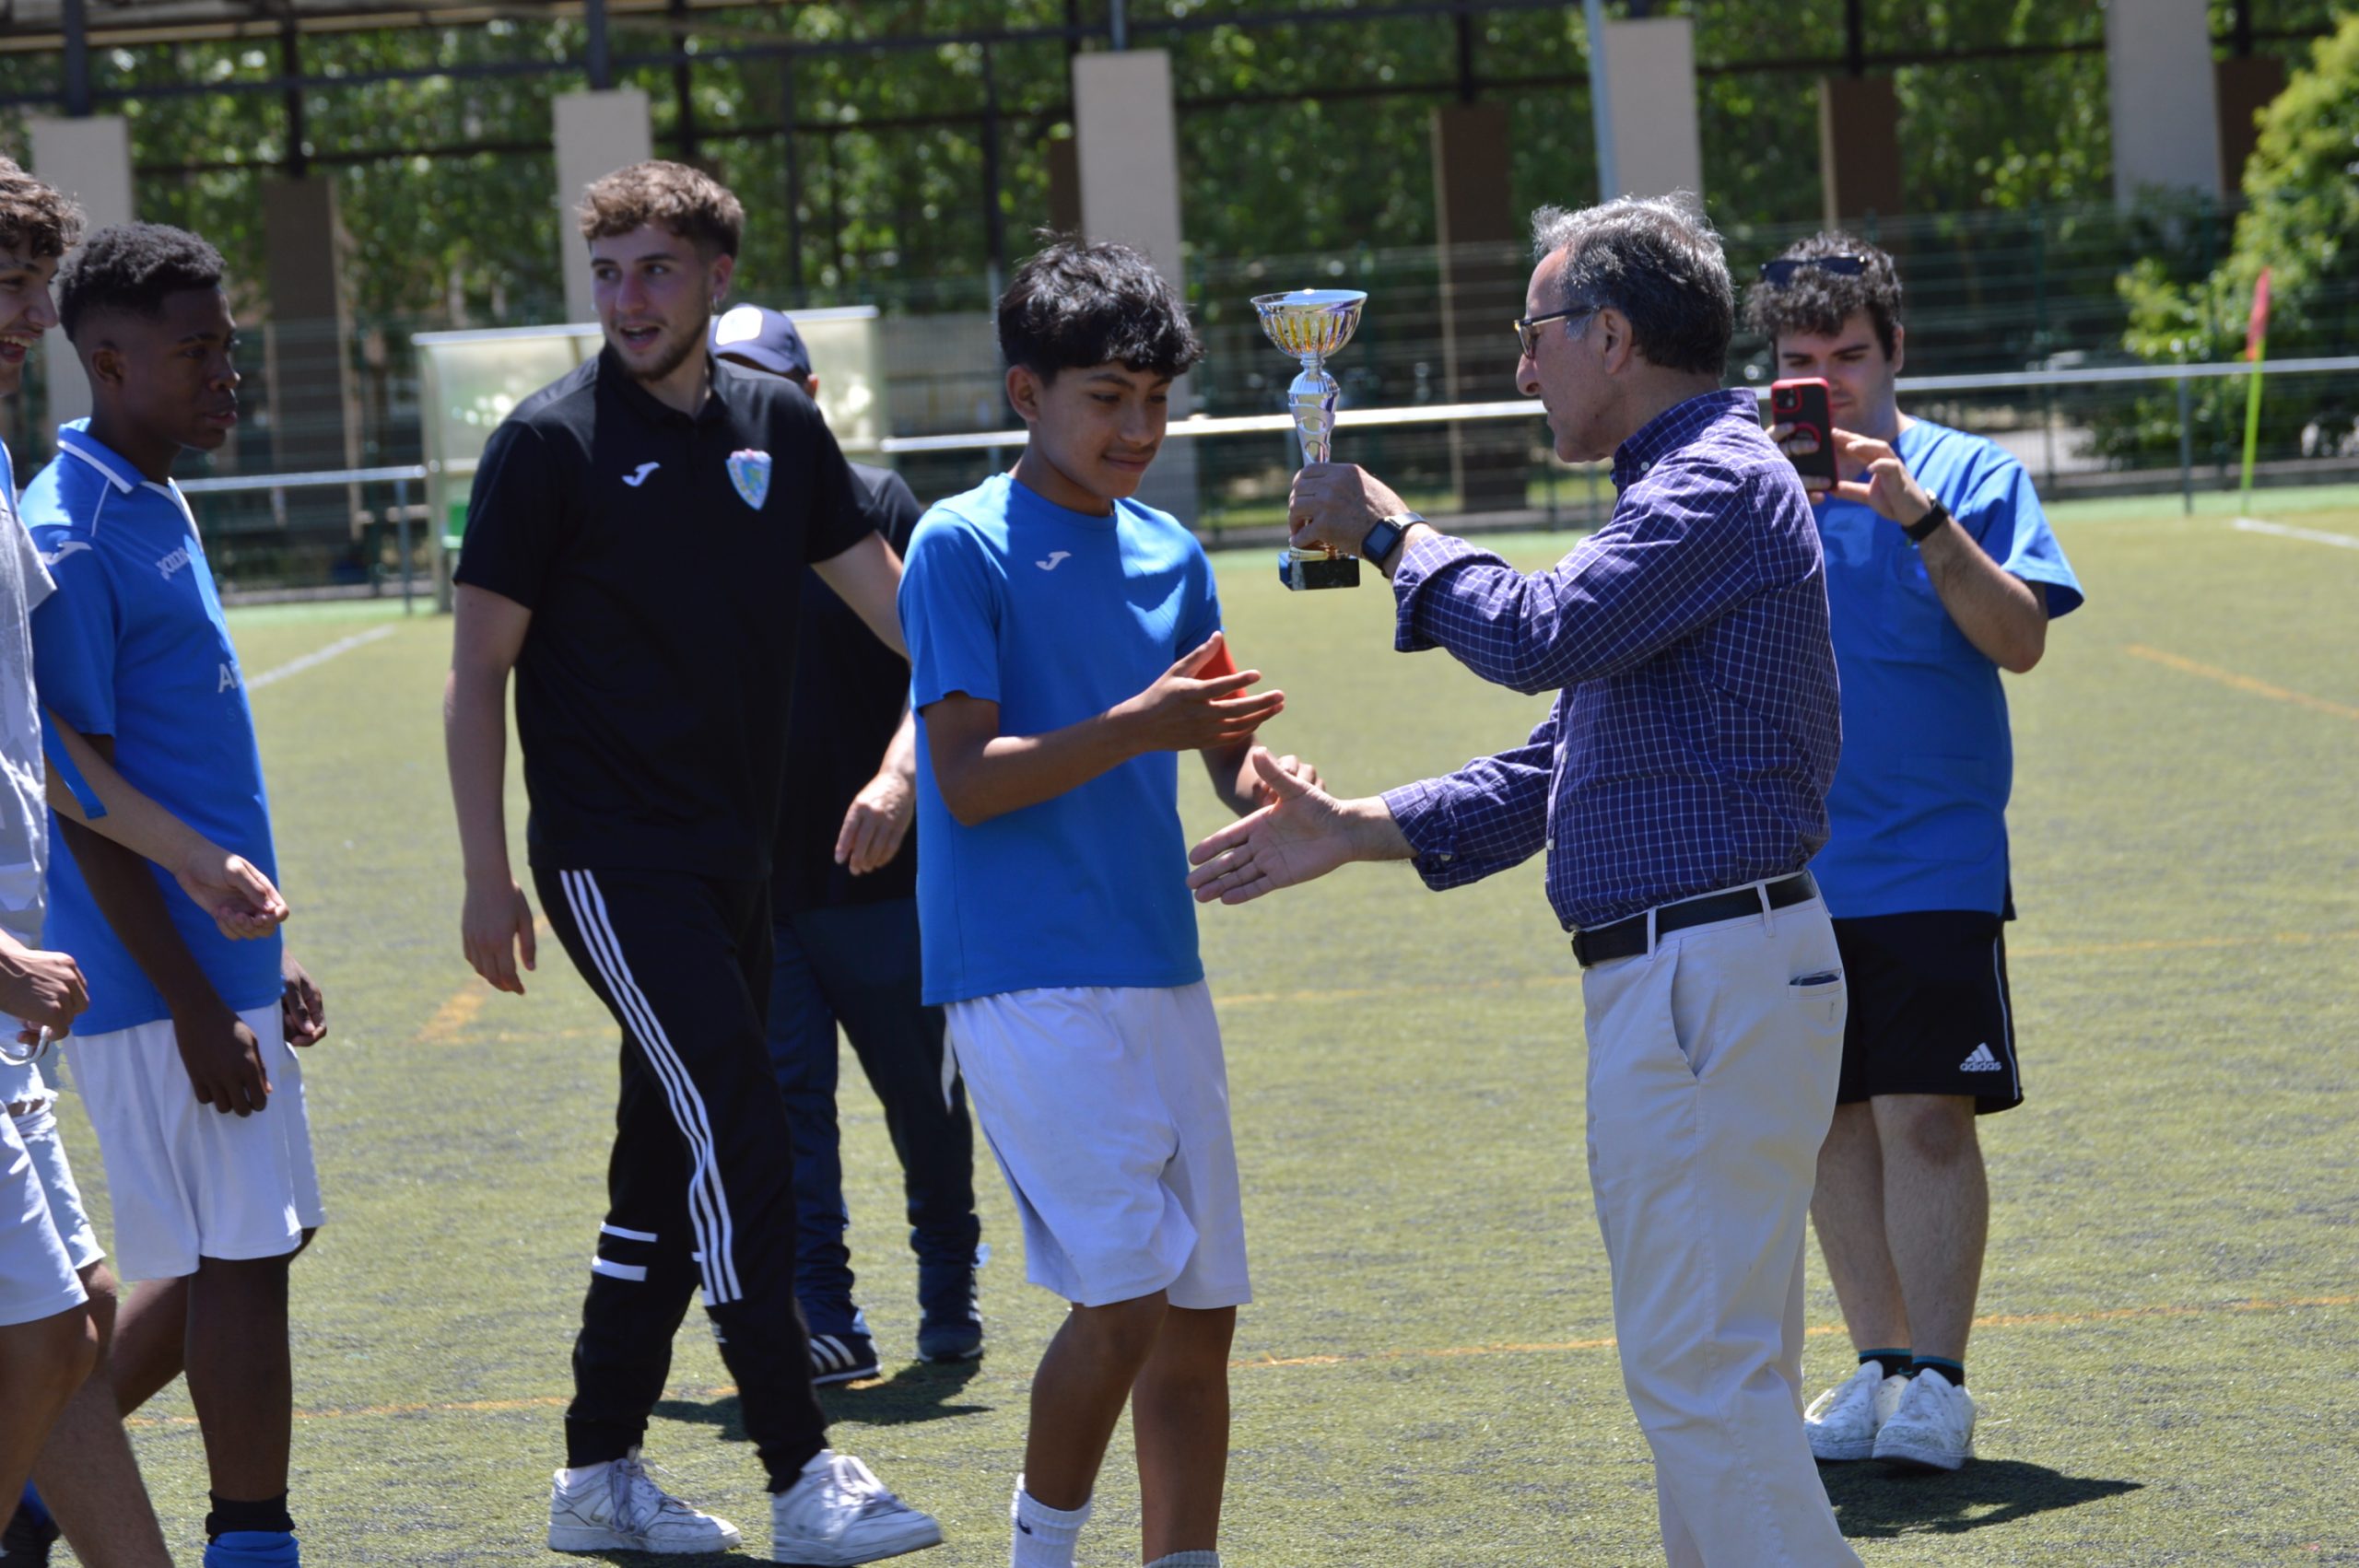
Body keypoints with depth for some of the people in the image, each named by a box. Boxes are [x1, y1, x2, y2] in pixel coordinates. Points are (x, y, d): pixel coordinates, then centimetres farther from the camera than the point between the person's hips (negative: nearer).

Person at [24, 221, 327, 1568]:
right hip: (164, 984, -10)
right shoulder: (70, 543, -15)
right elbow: (82, 803, -18)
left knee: (248, 1248, 15)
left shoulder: (160, 512, 14)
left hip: (220, 966, 10)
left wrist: (265, 954, 22)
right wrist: (197, 1008, -19)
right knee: (242, 1258, -5)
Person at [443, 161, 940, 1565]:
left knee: (674, 1162, 11)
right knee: (738, 1143, -14)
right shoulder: (552, 446, -8)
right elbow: (480, 671, -6)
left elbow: (886, 595, 16)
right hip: (611, 857, -6)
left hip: (735, 857, 7)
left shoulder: (778, 426, 7)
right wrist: (489, 876, -9)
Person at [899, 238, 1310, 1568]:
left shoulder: (1170, 554, 13)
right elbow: (968, 781, -13)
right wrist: (1139, 725, -24)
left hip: (1161, 971, 7)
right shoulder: (963, 548, -6)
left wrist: (1271, 790, -12)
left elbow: (1229, 746, 11)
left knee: (1201, 1311, 7)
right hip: (1029, 981, -7)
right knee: (1124, 1296, -13)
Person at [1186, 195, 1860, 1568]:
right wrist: (1358, 831, 18)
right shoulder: (1685, 489, 22)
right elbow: (1559, 768, 24)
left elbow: (1536, 635, -24)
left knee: (1702, 1366, -11)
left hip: (1713, 977, -11)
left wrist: (1389, 532, -7)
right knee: (1719, 1368, 14)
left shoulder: (1721, 484, -12)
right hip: (1684, 979, 11)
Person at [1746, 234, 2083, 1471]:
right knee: (1828, 1124, 7)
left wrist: (1921, 518, -22)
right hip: (1793, 868, 3)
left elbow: (2020, 639, -11)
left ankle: (1936, 1382, -4)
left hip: (1934, 860, -3)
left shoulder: (1971, 474, 0)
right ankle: (1879, 1367, 16)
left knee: (1925, 1116, -9)